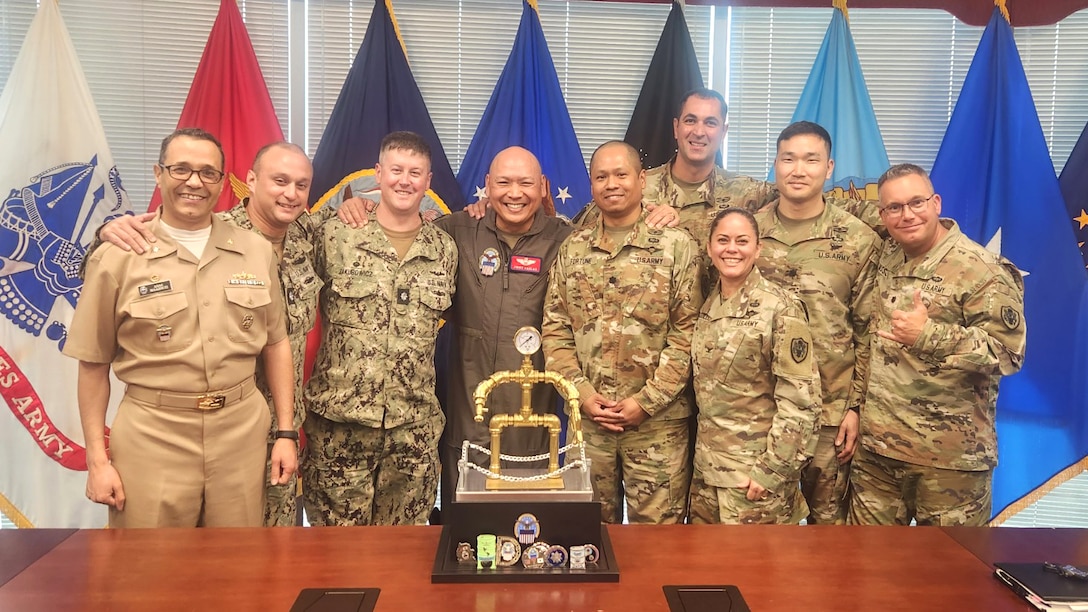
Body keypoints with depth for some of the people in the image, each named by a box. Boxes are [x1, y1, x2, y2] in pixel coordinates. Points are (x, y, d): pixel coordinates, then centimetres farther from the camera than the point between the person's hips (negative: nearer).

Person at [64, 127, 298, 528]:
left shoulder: (257, 252, 5)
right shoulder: (117, 257, -3)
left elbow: (275, 344, 9)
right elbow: (93, 363, 1)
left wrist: (286, 432, 6)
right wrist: (97, 459, -1)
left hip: (242, 431, 3)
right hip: (152, 436, -2)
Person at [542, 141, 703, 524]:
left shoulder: (677, 247, -4)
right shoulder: (572, 250, 6)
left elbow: (686, 333, -7)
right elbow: (555, 329, 5)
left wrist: (646, 401, -12)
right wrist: (583, 394, -7)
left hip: (658, 422, -3)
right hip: (587, 418, 3)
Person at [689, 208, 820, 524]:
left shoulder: (780, 307, -13)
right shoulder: (707, 306, 5)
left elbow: (801, 399, -15)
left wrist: (772, 470, -17)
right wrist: (700, 454, 10)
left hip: (755, 472, -6)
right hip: (707, 467, 6)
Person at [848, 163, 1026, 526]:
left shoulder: (982, 271, -12)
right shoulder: (885, 256, 7)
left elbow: (1007, 351, -17)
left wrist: (930, 335, -25)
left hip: (950, 454, -6)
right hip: (877, 444, 6)